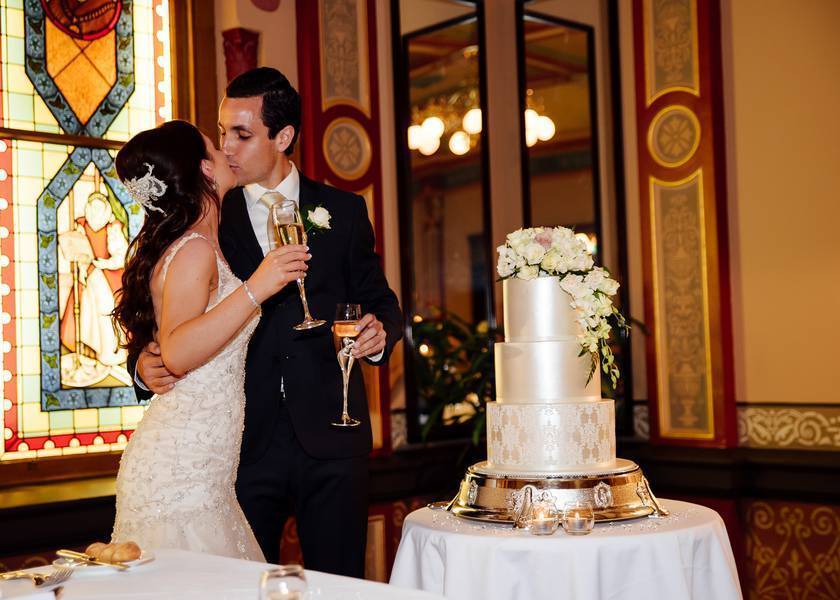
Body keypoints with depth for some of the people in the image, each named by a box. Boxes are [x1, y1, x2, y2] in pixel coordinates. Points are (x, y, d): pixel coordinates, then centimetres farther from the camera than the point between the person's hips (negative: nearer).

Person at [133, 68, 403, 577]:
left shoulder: (343, 211, 6)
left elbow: (379, 302, 12)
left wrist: (380, 333, -10)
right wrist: (146, 362, -13)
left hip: (330, 437, 0)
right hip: (246, 440, 0)